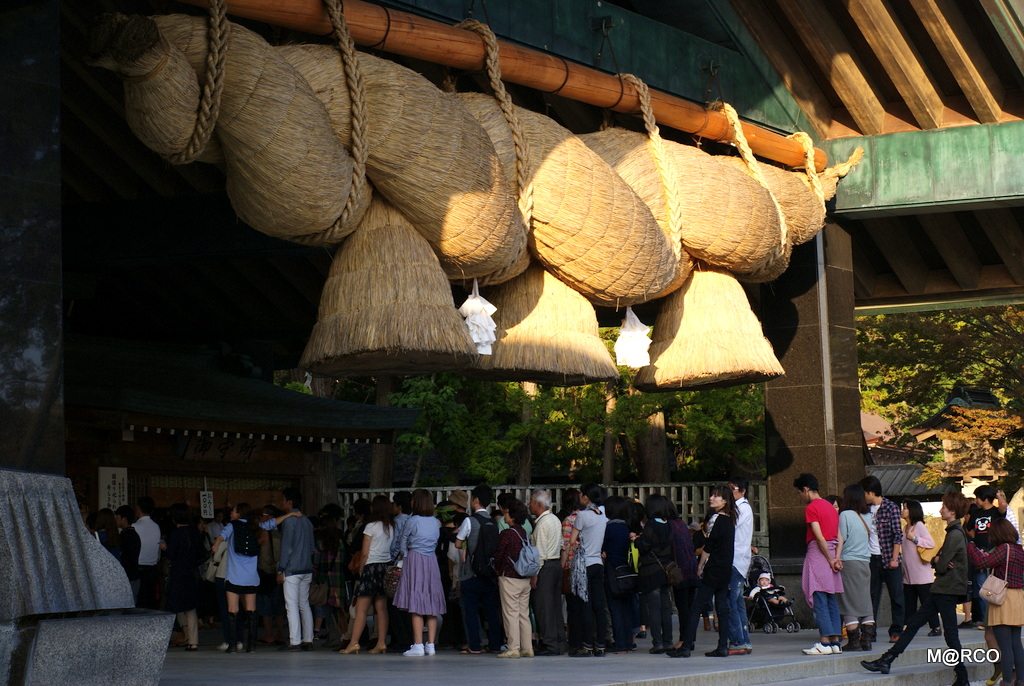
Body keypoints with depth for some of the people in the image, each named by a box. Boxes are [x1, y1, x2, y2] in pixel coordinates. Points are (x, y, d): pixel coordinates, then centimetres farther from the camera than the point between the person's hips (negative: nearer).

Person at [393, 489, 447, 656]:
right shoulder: (436, 522, 7)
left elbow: (402, 545, 2)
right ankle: (430, 644, 7)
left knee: (416, 606, -5)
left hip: (415, 561, -5)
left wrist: (406, 555, 22)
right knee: (431, 606, 7)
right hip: (432, 561, 5)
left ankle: (418, 645, -9)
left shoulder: (412, 521, -8)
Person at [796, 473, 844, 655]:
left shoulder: (811, 508, -9)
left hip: (818, 553, -8)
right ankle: (835, 642, 7)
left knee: (819, 600, -8)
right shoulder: (830, 506, 17)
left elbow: (819, 537, -16)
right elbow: (839, 536, 12)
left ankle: (825, 642, -13)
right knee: (831, 600, 8)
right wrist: (837, 557, 2)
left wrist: (830, 560, -10)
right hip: (830, 555, 8)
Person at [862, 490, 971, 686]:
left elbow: (942, 565, -19)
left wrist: (938, 562, 3)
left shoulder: (955, 534, -17)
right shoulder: (954, 532, 16)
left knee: (950, 633, -4)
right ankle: (886, 661, 12)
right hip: (942, 589, 10)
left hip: (947, 590, -10)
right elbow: (937, 560, 17)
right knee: (914, 622, 10)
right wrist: (937, 560, -6)